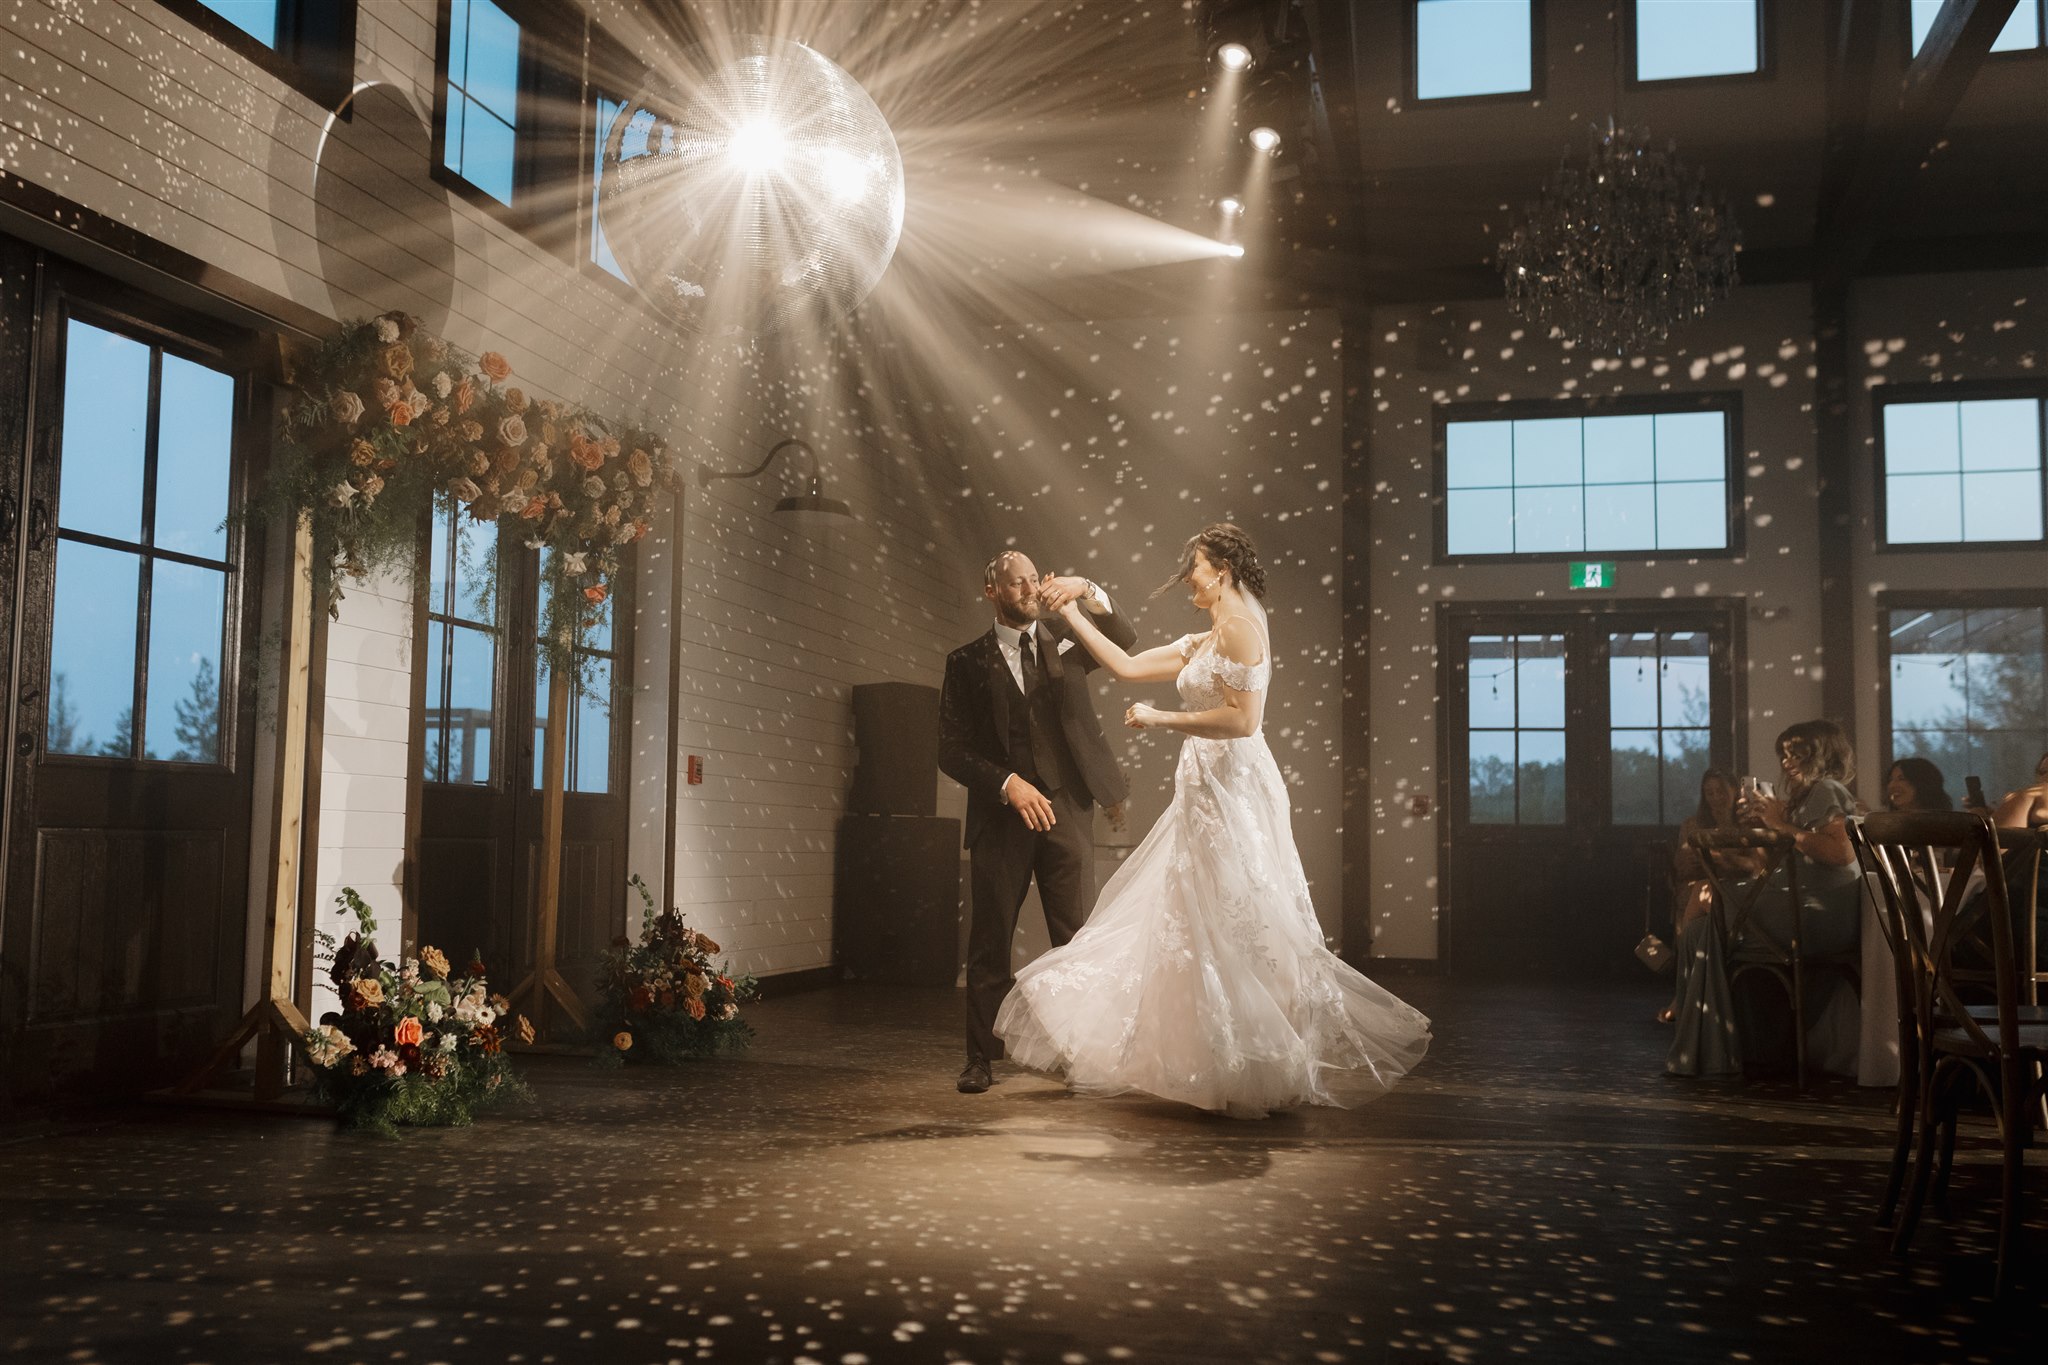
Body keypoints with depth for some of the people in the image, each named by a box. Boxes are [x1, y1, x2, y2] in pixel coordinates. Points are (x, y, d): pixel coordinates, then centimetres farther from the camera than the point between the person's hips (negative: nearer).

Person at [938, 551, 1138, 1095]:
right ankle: (981, 1057, 13)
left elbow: (1125, 641, -7)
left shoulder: (1064, 638, 11)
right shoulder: (968, 662, 5)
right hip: (1000, 816, -1)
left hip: (1067, 811, 1)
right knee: (989, 943, 4)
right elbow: (952, 750, 0)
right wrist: (1008, 783, -14)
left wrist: (1088, 592, -22)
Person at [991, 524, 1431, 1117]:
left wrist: (1160, 719, -14)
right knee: (1195, 925, 10)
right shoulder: (1202, 644, 18)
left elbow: (1242, 719, -20)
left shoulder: (1240, 627, -11)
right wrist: (1073, 615, 20)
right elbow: (1127, 667, 21)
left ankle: (1262, 1072, 4)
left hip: (1233, 789, -10)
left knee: (1234, 930, -5)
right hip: (1207, 788, 10)